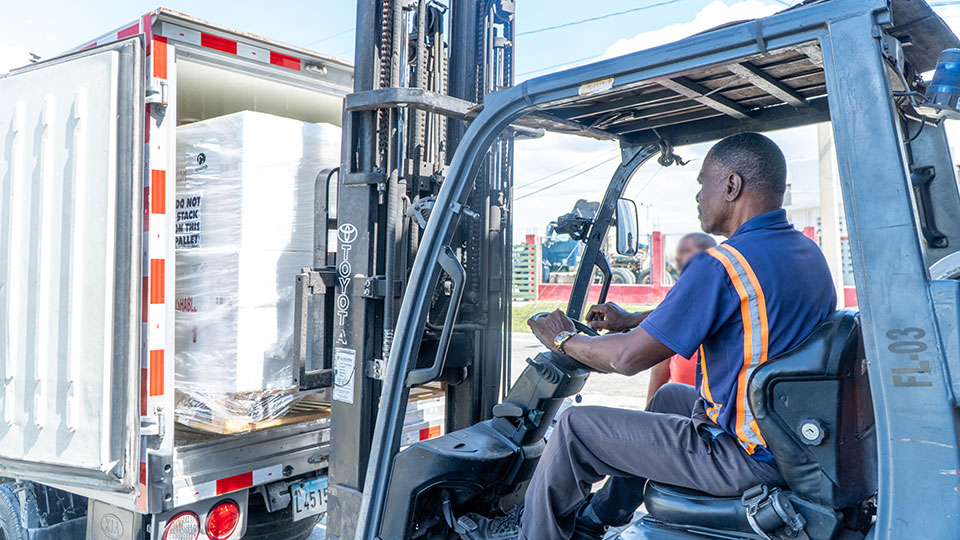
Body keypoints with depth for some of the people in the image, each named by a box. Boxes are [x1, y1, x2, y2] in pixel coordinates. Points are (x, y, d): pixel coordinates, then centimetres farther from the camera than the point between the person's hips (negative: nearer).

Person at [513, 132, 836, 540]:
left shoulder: (722, 266, -24)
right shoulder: (807, 251, 7)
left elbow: (628, 358, -20)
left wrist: (564, 340, 0)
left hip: (747, 459, -10)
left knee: (574, 428, -1)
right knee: (669, 396, 31)